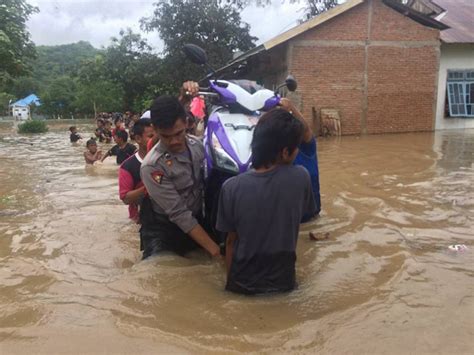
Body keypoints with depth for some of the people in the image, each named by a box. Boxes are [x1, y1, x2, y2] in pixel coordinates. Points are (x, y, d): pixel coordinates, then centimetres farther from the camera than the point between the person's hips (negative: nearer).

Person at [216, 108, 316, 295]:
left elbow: (231, 240, -6)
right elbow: (302, 215, 1)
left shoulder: (232, 187, -17)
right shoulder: (301, 177, -17)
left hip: (243, 282, -1)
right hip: (284, 280, 2)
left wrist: (230, 279, 8)